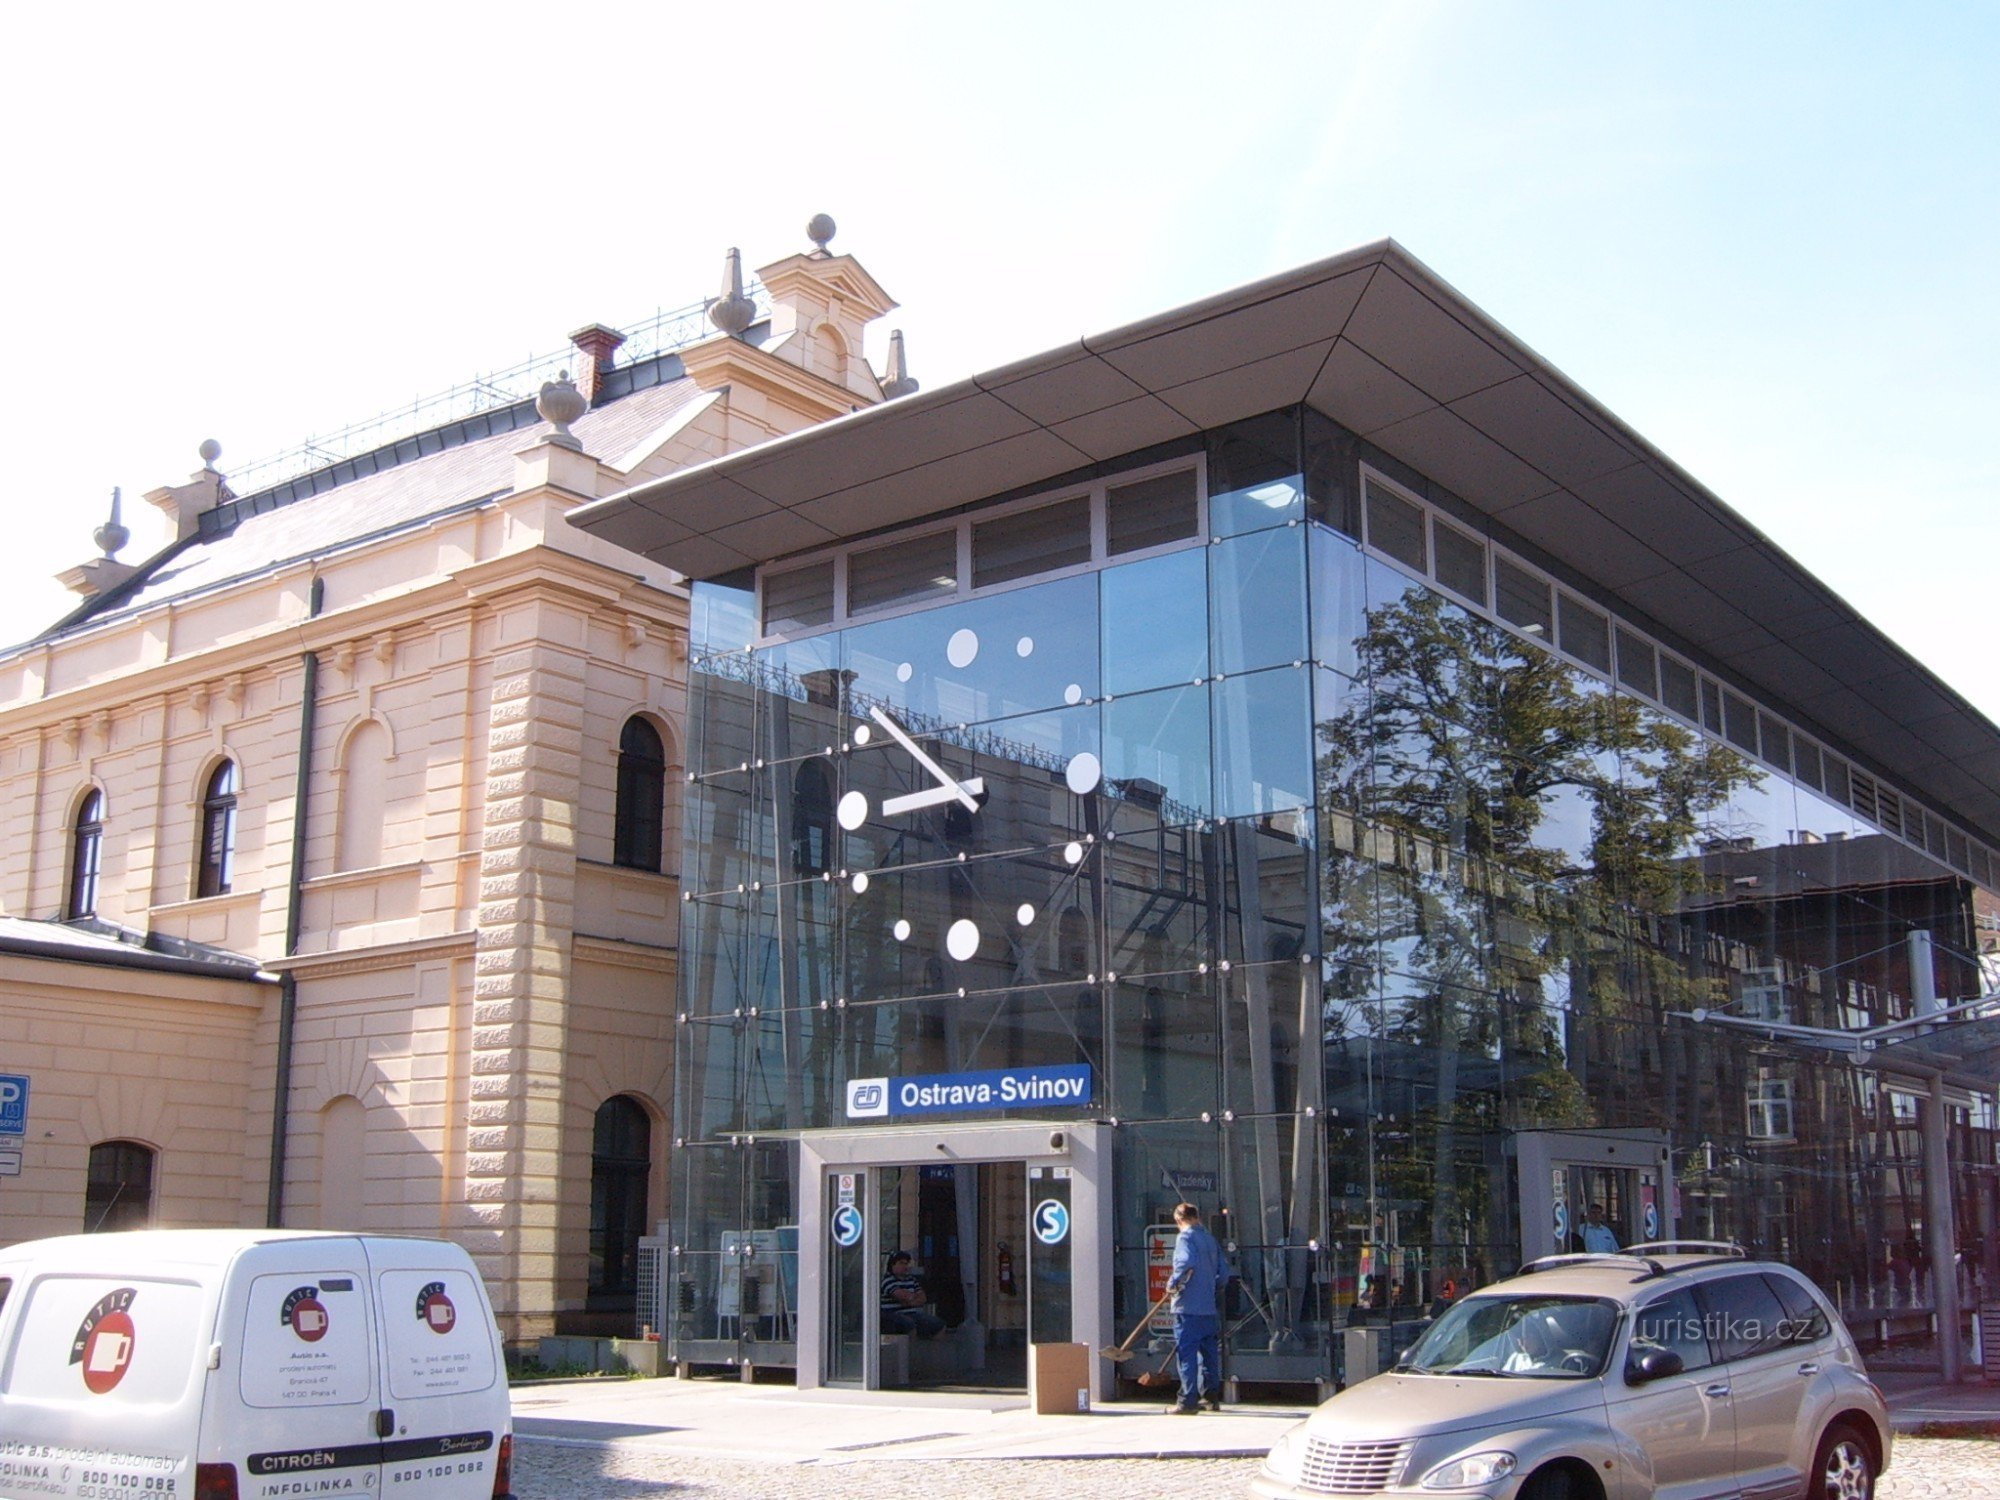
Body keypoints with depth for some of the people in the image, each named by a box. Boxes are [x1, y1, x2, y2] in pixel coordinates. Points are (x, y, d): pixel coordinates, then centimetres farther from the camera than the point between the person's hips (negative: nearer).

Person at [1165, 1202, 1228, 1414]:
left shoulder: (1185, 1237, -7)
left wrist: (1173, 1283, -13)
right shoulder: (1210, 1239, 14)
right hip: (1210, 1307, 7)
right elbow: (1223, 1273, 15)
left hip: (1188, 1307, -7)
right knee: (1209, 1353, 14)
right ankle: (1211, 1398, 19)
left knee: (1187, 1354, -5)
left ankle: (1188, 1401, -7)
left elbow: (1187, 1263, -26)